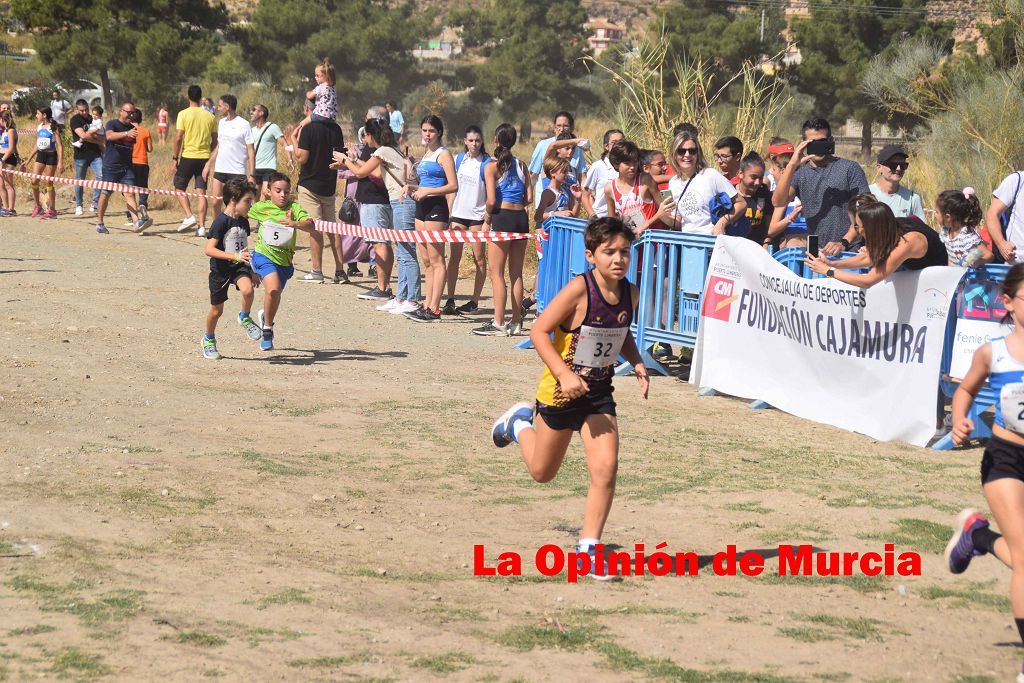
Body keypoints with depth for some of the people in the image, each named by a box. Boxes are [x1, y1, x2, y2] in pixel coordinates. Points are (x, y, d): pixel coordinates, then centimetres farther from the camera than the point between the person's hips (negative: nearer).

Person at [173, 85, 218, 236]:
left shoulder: (184, 114, -7)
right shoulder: (210, 116, 5)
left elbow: (178, 138, -10)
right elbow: (214, 141, 9)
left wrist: (175, 158, -2)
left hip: (188, 156, -3)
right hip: (204, 157, 3)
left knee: (179, 188, 11)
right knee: (201, 192, 4)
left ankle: (189, 216, -7)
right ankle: (201, 226, -2)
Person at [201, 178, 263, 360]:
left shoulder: (243, 222, 5)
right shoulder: (221, 222, -17)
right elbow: (209, 250, -24)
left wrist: (252, 271, 27)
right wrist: (235, 256, -32)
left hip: (240, 267, 4)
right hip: (221, 269, -4)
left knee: (247, 290, -29)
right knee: (217, 310, 9)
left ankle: (245, 318, -1)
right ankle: (209, 340, 33)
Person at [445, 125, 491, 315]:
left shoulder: (486, 163, -6)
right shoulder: (459, 159, 8)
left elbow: (490, 193, -7)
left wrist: (488, 219, -13)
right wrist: (450, 211, 10)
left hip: (477, 215, -4)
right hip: (458, 213, 4)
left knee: (478, 258, 2)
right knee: (454, 257, 0)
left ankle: (474, 301, 9)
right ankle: (450, 300, 0)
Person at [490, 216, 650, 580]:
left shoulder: (630, 293, -5)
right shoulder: (579, 289, -23)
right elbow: (539, 331, -21)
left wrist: (636, 363, -5)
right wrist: (564, 374, -31)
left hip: (599, 392, 4)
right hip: (561, 390, -4)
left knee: (606, 468, -13)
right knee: (542, 472, 16)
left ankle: (587, 547, -2)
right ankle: (519, 424, 47)